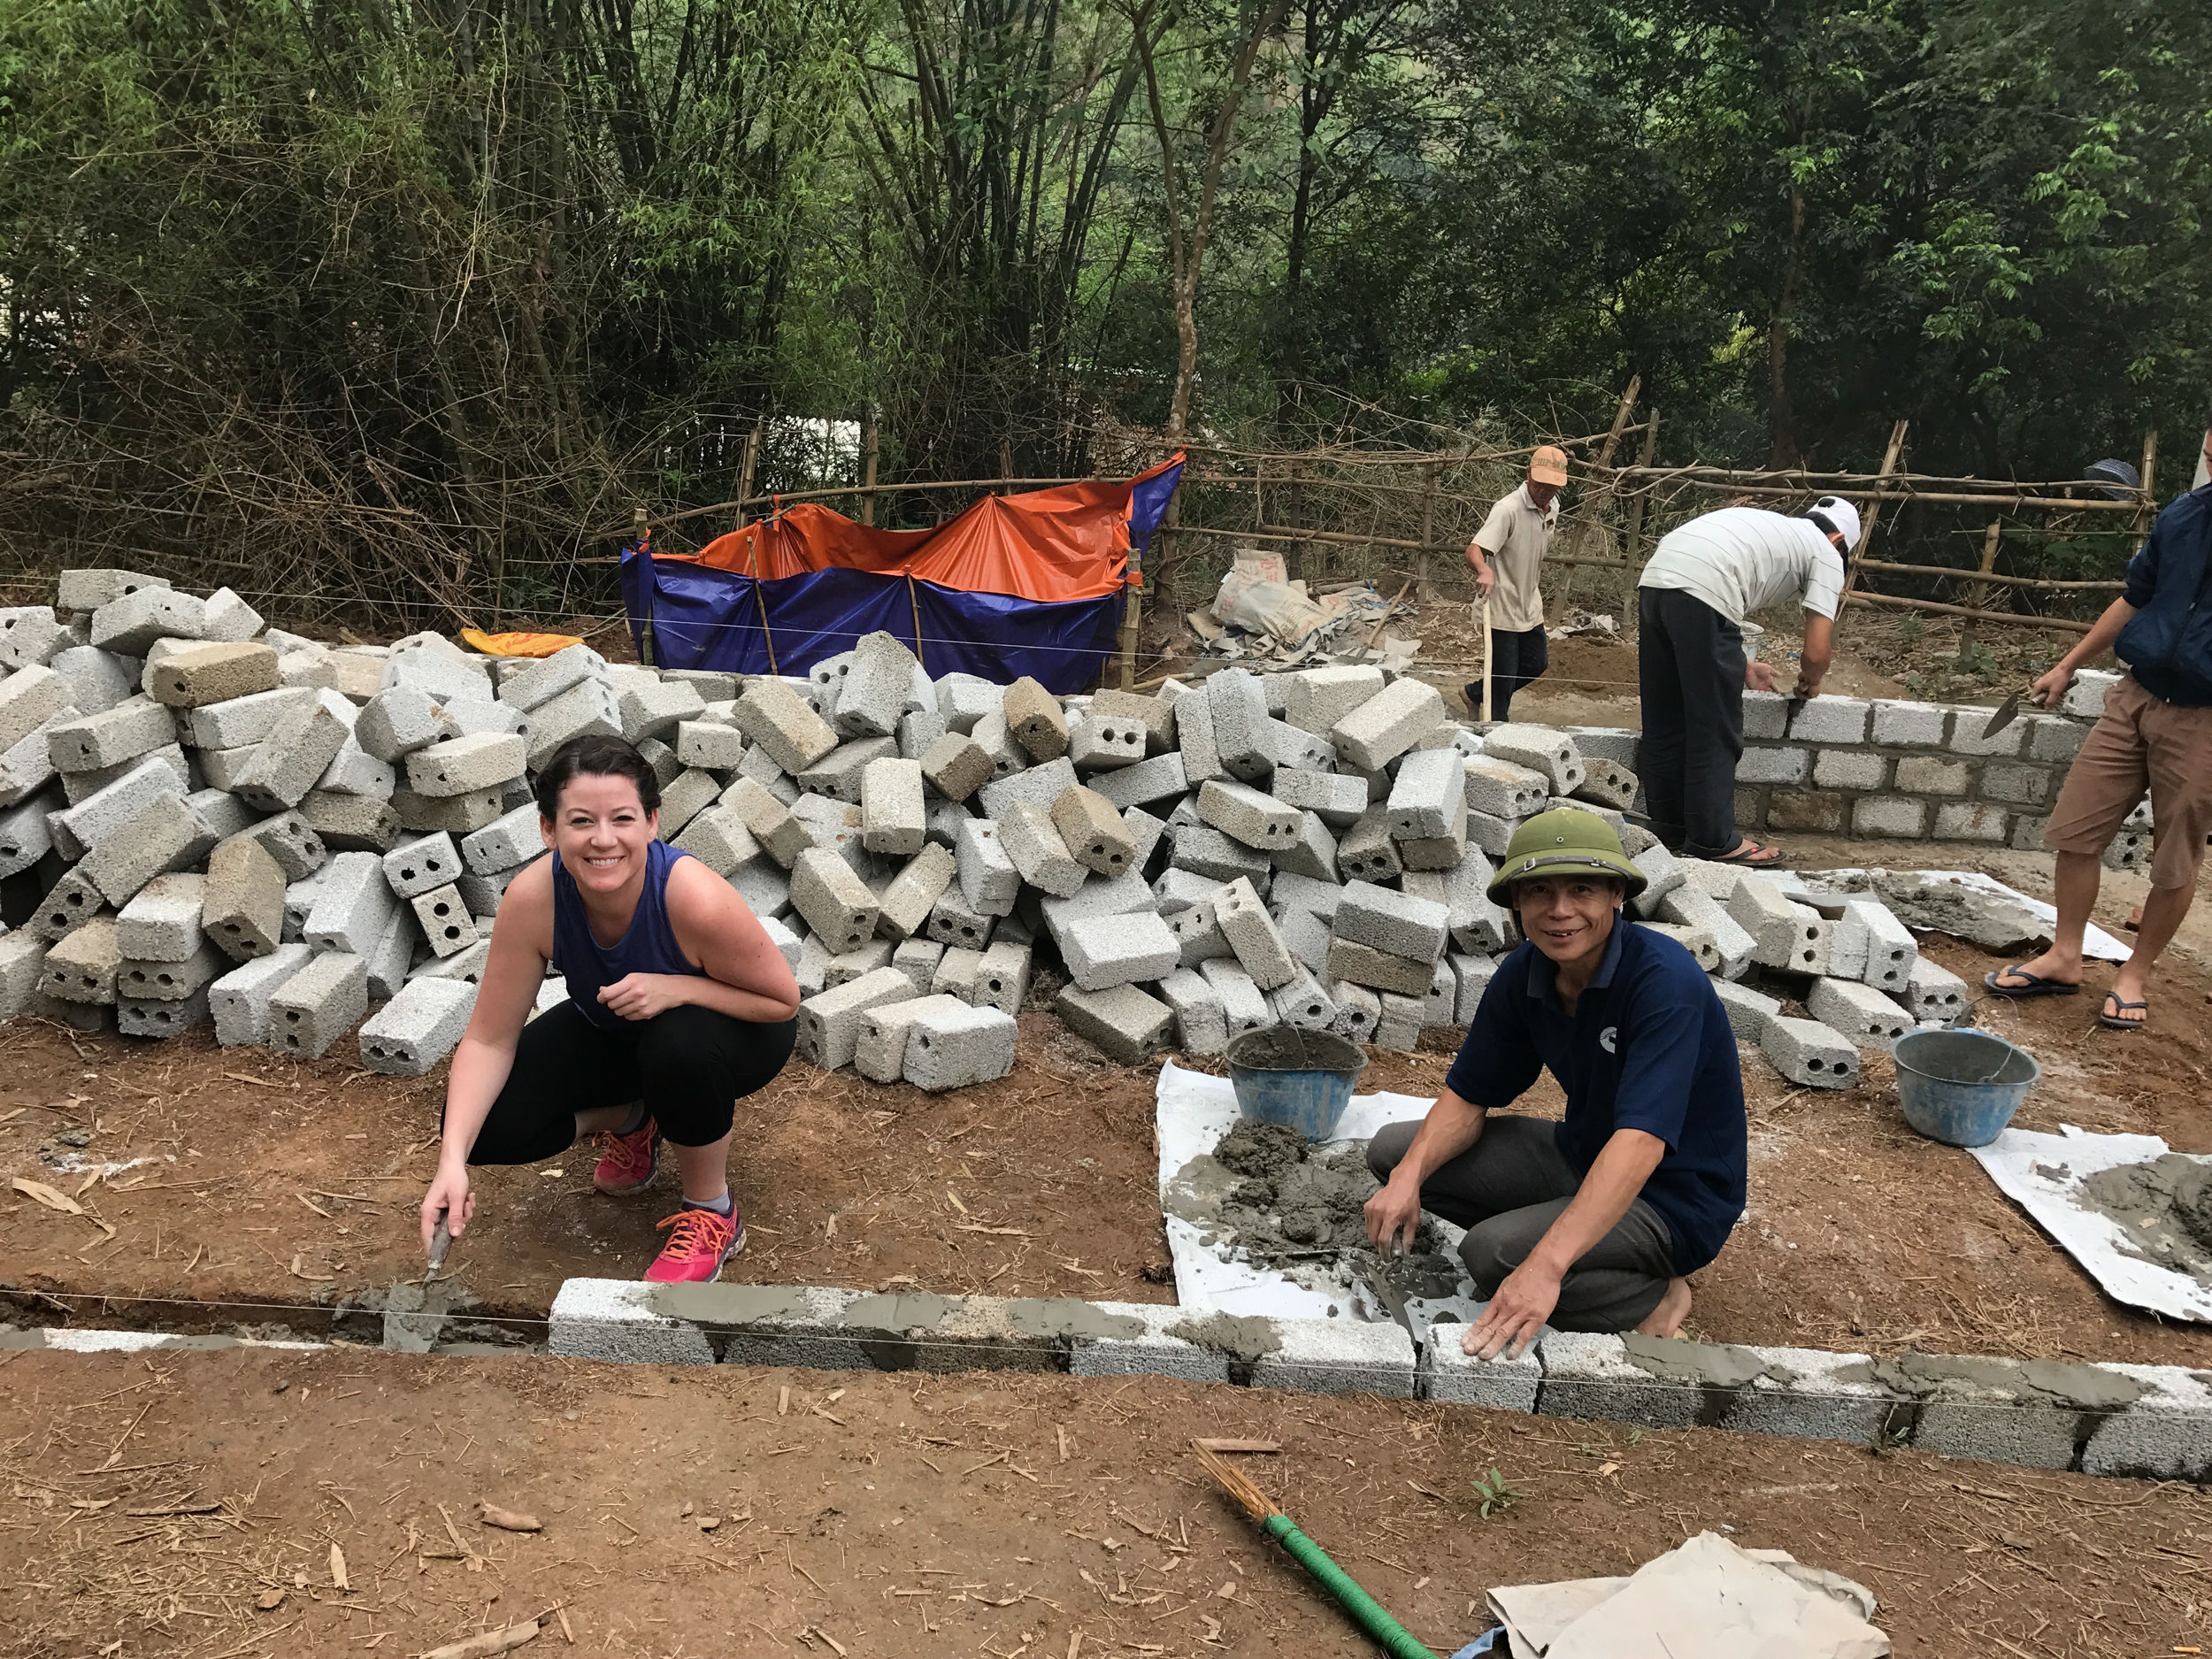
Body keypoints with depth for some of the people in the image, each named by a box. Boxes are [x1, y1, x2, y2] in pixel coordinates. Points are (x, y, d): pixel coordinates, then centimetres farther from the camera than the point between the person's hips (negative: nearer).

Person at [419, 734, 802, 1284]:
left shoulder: (695, 898, -38)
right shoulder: (532, 899, -28)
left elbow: (783, 1000, -22)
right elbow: (489, 1038, -20)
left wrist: (676, 988, -38)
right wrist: (452, 1162, -32)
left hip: (740, 1032, -3)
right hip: (613, 1028, 4)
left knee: (678, 1043, -38)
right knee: (488, 1124, -16)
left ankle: (712, 1213, -10)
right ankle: (633, 1119, 14)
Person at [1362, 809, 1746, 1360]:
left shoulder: (1666, 981, -29)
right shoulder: (1524, 974, -6)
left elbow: (1640, 1143, -38)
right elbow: (1469, 1096, 2)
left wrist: (1545, 1266, -46)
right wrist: (1408, 1177, -18)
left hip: (1674, 1197, -7)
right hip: (1582, 1157, 8)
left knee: (1492, 1253, -30)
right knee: (1392, 1152, 0)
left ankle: (1655, 1299, -4)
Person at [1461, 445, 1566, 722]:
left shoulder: (1552, 507, 4)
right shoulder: (1508, 510, -23)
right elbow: (1473, 551, -33)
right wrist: (1484, 570, -55)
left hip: (1529, 606, 9)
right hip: (1501, 607, -9)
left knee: (1537, 663, 19)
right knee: (1504, 677, -2)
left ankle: (1476, 693, 38)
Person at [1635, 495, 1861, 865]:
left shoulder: (1769, 527, 36)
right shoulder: (1826, 555, 15)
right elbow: (1816, 653, 7)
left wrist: (1742, 669, 45)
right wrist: (1809, 681, 29)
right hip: (1701, 594, -8)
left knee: (1664, 724, 17)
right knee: (1716, 733, 4)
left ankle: (1669, 828, 28)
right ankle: (1713, 841, 11)